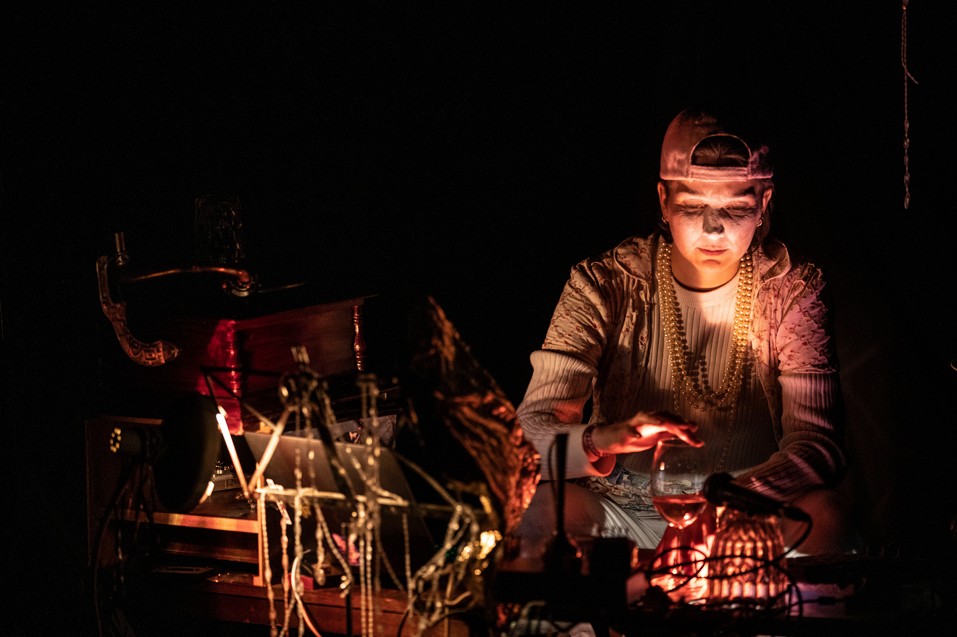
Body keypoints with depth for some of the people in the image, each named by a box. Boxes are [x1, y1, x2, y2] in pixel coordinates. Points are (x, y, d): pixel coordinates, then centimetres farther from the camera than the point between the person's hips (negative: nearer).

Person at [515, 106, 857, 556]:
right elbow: (530, 432, -14)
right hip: (617, 514, -1)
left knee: (827, 515, -32)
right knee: (545, 509, -34)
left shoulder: (790, 291, -3)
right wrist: (604, 440, -39)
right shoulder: (604, 287, -6)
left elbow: (815, 440, -14)